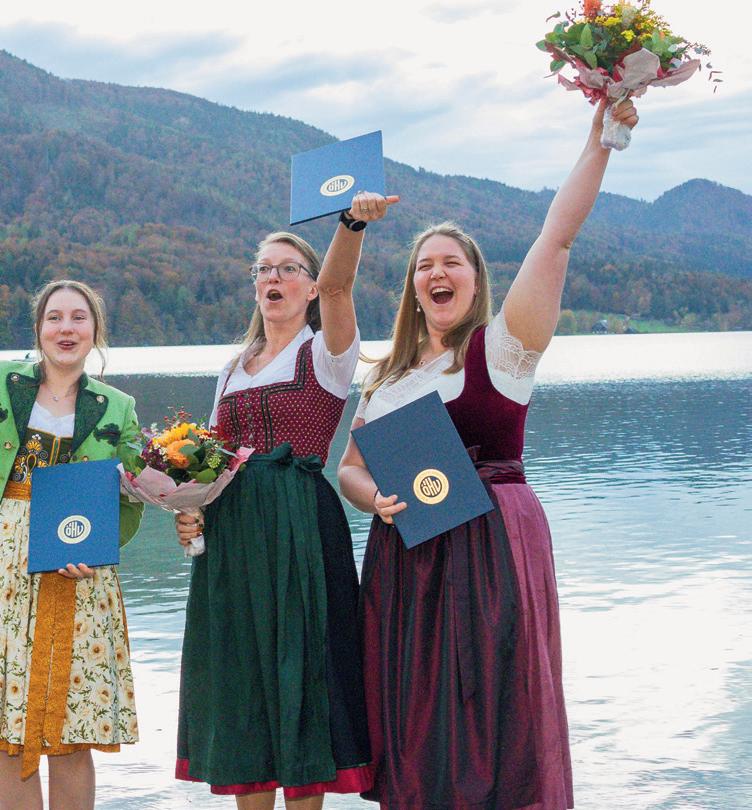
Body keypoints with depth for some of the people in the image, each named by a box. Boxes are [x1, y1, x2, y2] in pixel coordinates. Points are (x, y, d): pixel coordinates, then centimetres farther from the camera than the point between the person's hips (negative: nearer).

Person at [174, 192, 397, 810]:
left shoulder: (325, 353, 0)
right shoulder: (235, 369, 18)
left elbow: (337, 284, -20)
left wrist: (353, 224, -39)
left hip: (301, 525, -6)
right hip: (230, 529, 6)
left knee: (299, 663, -4)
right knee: (242, 669, 8)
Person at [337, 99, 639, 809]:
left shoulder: (501, 347, -1)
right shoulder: (387, 377, 15)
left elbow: (556, 240, -12)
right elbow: (349, 466, 17)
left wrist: (599, 141, -20)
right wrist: (376, 498, -6)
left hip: (491, 542, -5)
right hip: (405, 553, 5)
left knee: (492, 709, -4)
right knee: (415, 714, 8)